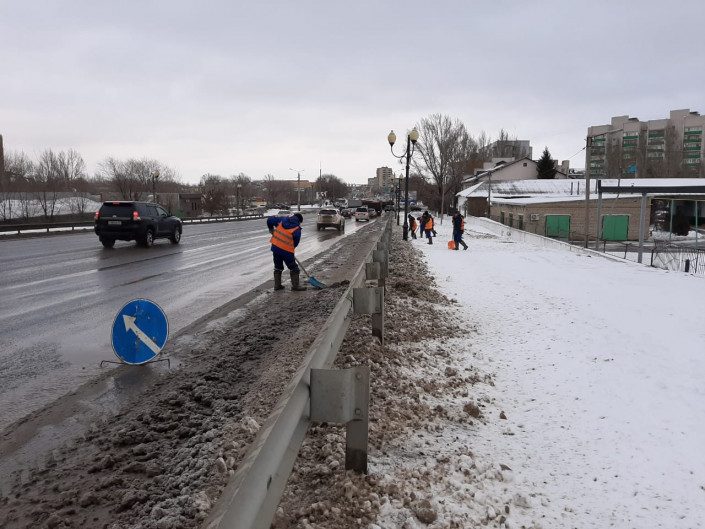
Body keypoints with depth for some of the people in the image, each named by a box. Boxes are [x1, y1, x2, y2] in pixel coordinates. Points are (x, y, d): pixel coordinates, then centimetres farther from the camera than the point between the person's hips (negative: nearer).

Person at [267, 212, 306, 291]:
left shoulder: (282, 220, 4)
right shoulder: (297, 230, -6)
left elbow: (270, 220, 4)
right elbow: (295, 243, -1)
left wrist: (271, 230, 21)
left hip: (275, 247, 5)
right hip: (287, 250, -5)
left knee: (278, 267, 20)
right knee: (293, 268, 10)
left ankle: (277, 285, 24)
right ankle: (296, 285, 13)